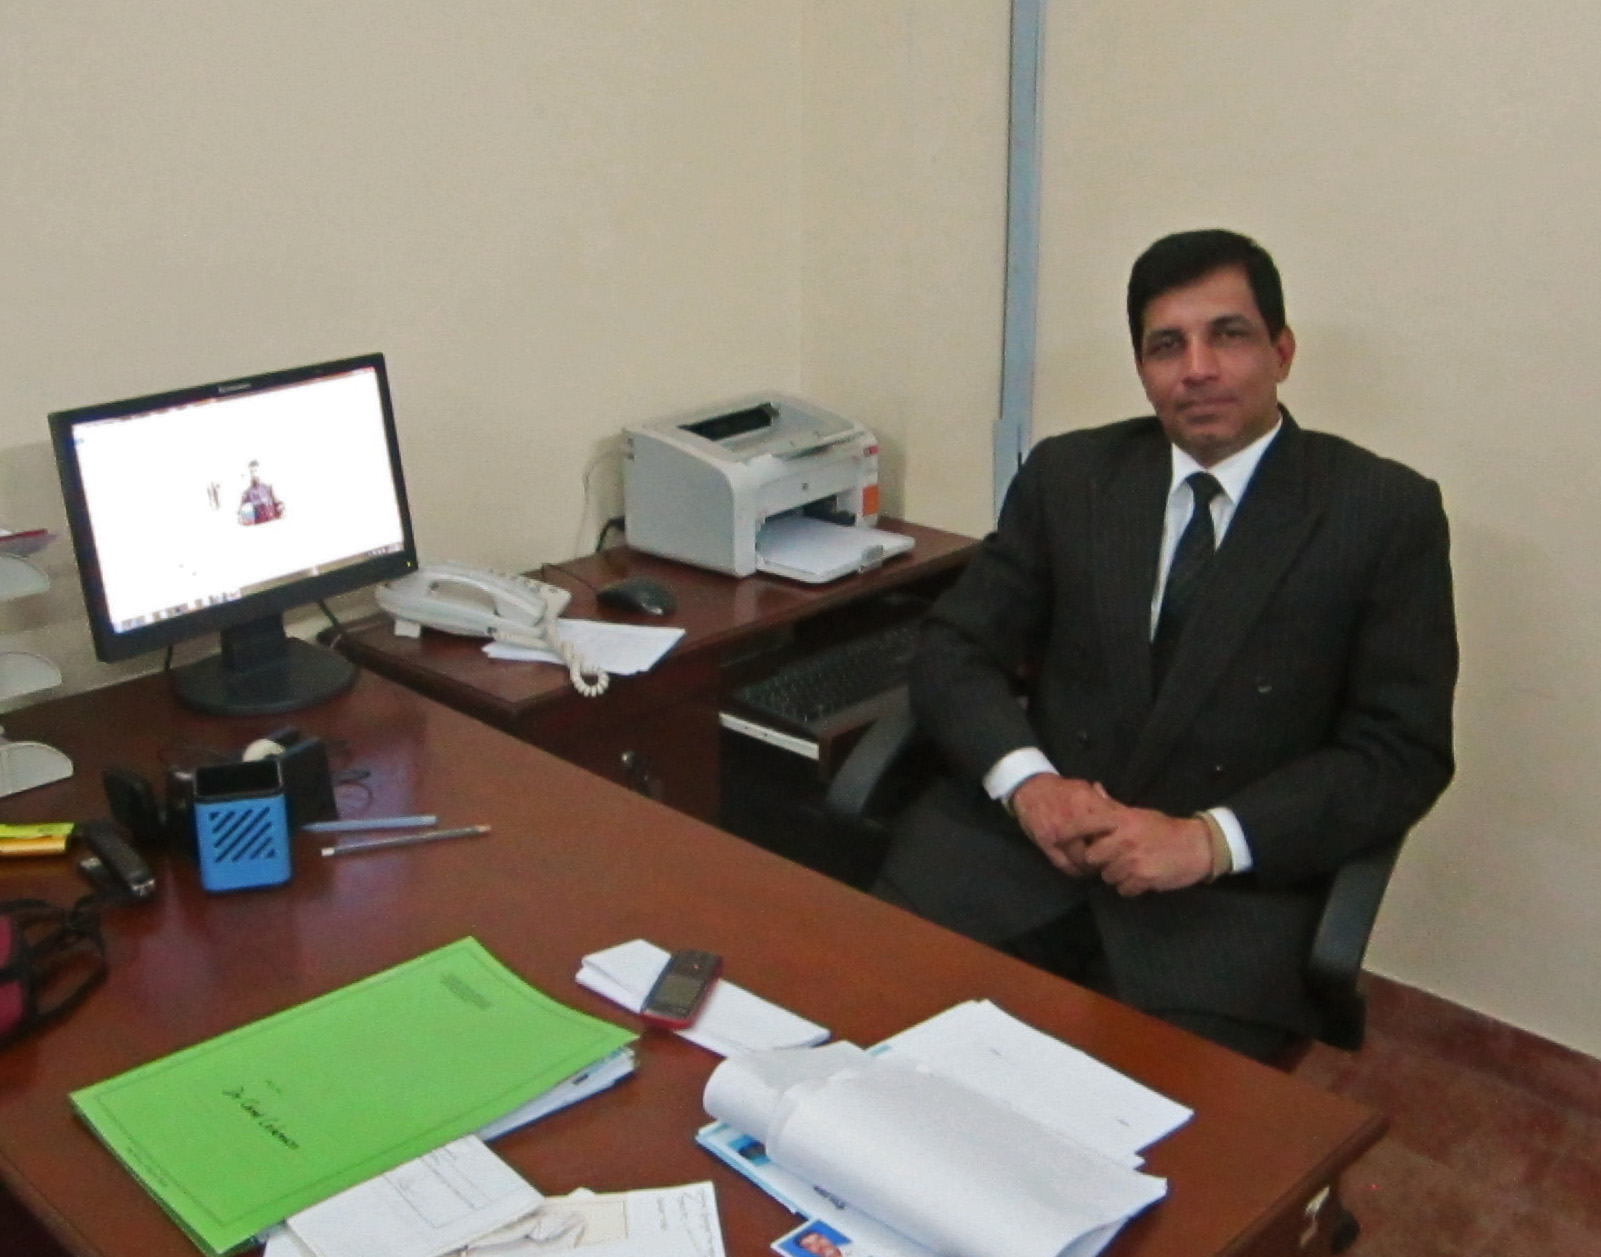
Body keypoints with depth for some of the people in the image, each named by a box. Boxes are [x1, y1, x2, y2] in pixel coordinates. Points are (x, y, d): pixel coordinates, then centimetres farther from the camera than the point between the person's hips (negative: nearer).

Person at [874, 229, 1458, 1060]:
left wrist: (1212, 840, -16)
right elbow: (953, 650, 8)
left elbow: (1403, 752, -2)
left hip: (1232, 885, -2)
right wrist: (1024, 779, -13)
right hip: (1026, 836, 3)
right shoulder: (1067, 475, 10)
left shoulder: (1386, 513, 1)